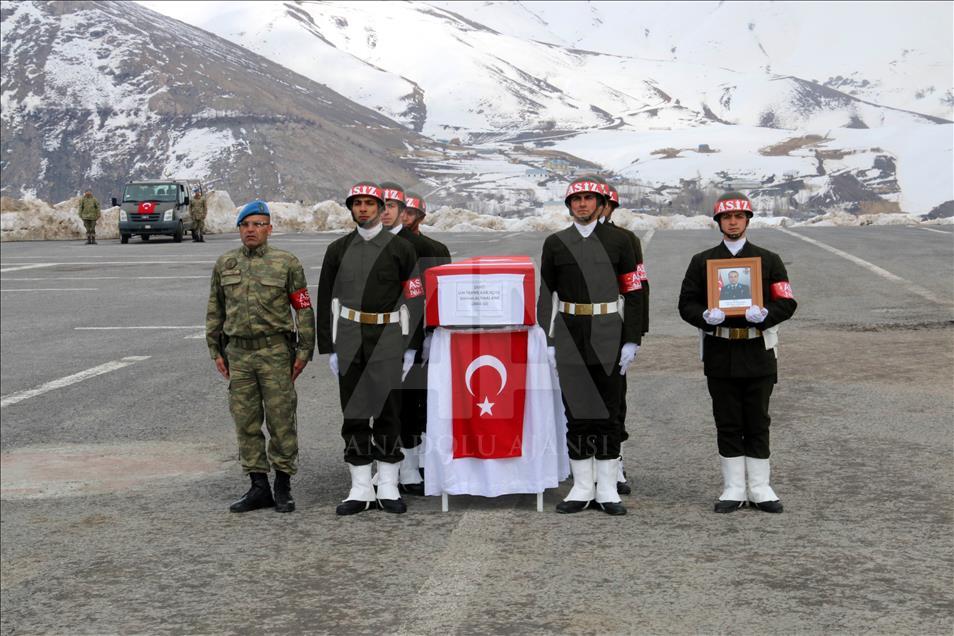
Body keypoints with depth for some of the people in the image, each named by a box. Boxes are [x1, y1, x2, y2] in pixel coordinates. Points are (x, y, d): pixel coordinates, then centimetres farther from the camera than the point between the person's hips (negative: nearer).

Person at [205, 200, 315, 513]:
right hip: (238, 352, 4)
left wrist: (304, 350, -4)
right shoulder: (224, 264, 10)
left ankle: (283, 487, 8)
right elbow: (215, 310, 15)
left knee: (281, 420, -1)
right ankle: (258, 486, 13)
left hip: (275, 350, -3)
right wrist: (216, 350, 11)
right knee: (246, 422, 5)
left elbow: (304, 309, 0)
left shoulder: (286, 263, -1)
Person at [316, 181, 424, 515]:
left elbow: (415, 298, 2)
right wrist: (329, 348, 5)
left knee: (388, 412, 0)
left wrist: (411, 347, -3)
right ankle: (361, 490, 10)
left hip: (388, 341, -2)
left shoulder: (400, 249, 3)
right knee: (354, 415, 3)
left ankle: (388, 489, 8)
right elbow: (326, 300, 11)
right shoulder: (338, 250, 10)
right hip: (350, 341, 2)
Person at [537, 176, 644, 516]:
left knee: (608, 411, 2)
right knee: (576, 411, 4)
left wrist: (631, 341, -4)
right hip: (570, 337, 1)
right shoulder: (555, 243, 6)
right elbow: (547, 295, 8)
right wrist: (548, 341, 1)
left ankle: (607, 490, 9)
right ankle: (582, 489, 11)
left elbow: (633, 293, 2)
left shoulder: (619, 241, 3)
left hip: (608, 338, -1)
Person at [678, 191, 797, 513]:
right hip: (720, 353, 0)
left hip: (758, 352, 0)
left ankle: (760, 489, 12)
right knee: (727, 423, 4)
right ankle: (734, 489, 12)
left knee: (758, 422, 3)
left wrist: (765, 314, -19)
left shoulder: (769, 260, 7)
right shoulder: (702, 261, 8)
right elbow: (686, 303, 4)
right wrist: (705, 316, -17)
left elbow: (787, 302, 1)